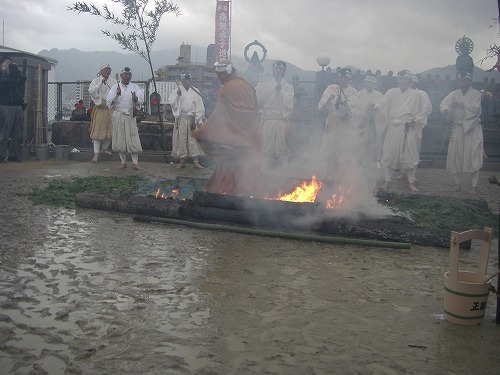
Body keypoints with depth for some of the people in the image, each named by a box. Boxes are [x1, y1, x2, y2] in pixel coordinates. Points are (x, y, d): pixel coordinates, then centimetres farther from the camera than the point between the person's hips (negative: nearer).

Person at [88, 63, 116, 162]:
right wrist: (101, 83, -21)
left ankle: (104, 148, 29)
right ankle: (96, 153, -4)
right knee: (98, 131, -6)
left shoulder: (113, 82, 9)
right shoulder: (96, 80, -1)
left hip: (111, 109, 4)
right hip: (100, 109, -4)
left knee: (110, 131, 8)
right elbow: (91, 91, -16)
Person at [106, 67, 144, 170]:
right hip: (118, 116, 0)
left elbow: (141, 98, -14)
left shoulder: (134, 87, 3)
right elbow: (108, 101, -6)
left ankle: (135, 162, 4)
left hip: (130, 116, 0)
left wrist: (136, 99, -37)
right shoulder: (115, 87, 3)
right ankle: (123, 162, 17)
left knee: (133, 139, -3)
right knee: (120, 140, 5)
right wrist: (116, 95, -24)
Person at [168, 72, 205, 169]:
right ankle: (182, 161, 11)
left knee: (194, 139, 0)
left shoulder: (195, 92, 6)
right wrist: (177, 95, -21)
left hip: (192, 119, 1)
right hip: (181, 119, 0)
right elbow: (171, 102, -7)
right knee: (181, 139, 1)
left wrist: (197, 120, -2)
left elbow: (200, 107, 5)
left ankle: (195, 161, 4)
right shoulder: (177, 91, 5)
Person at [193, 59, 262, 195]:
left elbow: (219, 116, -17)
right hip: (250, 136, 7)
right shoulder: (246, 85, 7)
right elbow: (255, 111, 13)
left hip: (234, 137, -7)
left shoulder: (227, 89, -14)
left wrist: (199, 131, -13)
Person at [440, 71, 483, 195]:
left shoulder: (476, 94, -2)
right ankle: (457, 182, 19)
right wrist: (447, 109, -32)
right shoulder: (454, 94, 5)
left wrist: (461, 103, -10)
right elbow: (443, 104, -10)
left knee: (473, 157, -5)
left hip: (473, 130, -3)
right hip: (458, 128, 3)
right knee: (455, 156, 3)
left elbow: (475, 109, -15)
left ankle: (474, 186, 1)